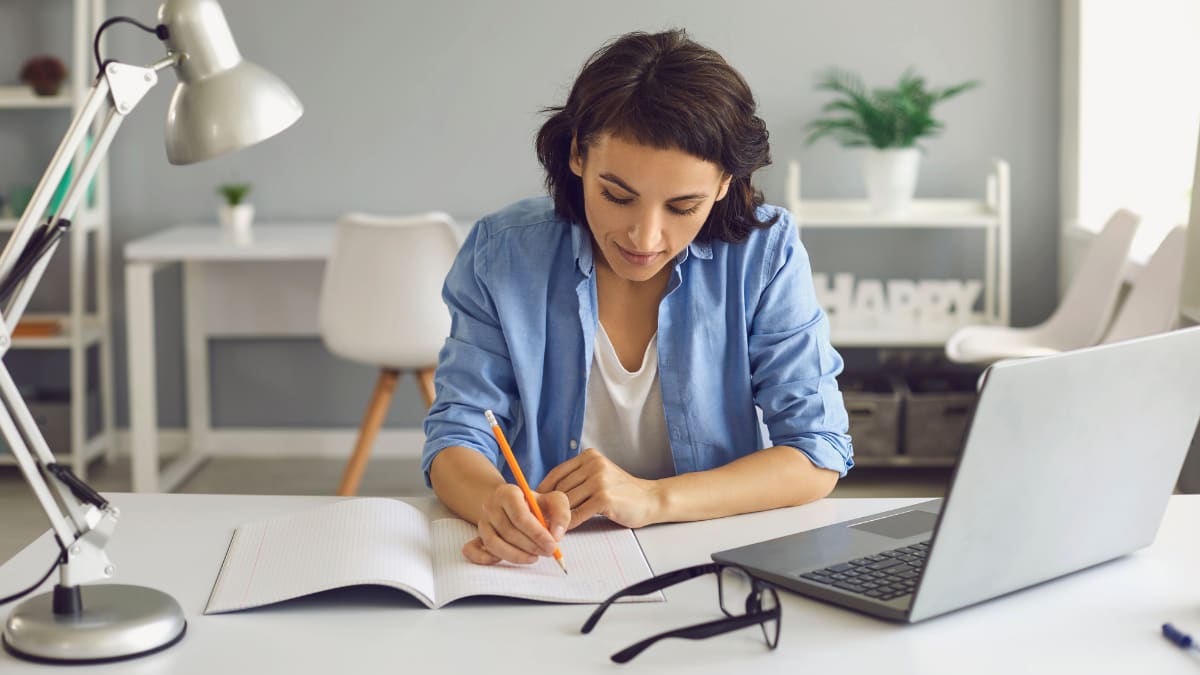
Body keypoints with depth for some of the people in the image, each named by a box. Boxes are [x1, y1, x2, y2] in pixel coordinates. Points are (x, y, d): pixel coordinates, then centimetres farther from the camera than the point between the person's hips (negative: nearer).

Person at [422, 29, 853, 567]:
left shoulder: (766, 254, -8)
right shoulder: (501, 253, -6)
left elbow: (817, 453, -9)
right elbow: (457, 432, -5)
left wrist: (654, 499, -22)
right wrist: (497, 503, -29)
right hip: (543, 563, 2)